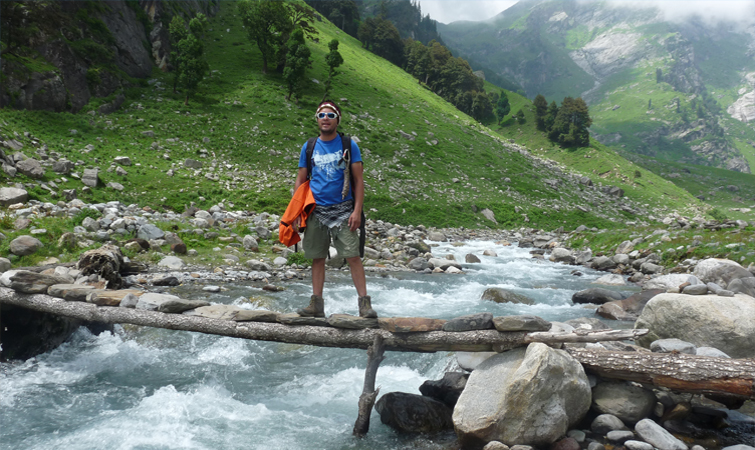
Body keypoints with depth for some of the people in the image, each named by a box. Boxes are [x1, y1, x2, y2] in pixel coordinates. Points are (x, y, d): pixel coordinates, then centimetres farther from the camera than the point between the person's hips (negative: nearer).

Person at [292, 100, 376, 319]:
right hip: (316, 211, 3)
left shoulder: (349, 146, 2)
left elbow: (358, 180, 0)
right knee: (317, 258, 6)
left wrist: (357, 211, -11)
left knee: (353, 256, -9)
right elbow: (300, 182, 13)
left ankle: (364, 303, -5)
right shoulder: (309, 147, 10)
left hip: (342, 211, -3)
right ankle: (317, 304, 14)